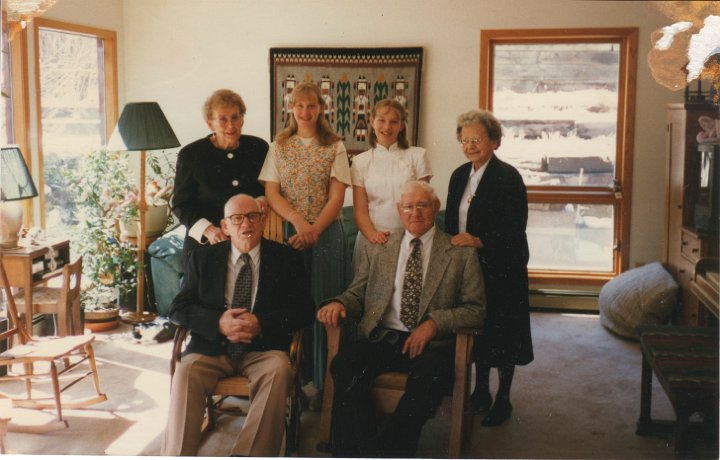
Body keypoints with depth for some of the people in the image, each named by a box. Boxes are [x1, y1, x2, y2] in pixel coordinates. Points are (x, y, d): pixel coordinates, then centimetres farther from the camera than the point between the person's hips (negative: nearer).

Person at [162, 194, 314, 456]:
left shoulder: (286, 259, 7)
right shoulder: (203, 258, 10)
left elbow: (303, 311, 1)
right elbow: (178, 310, 5)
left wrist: (261, 323, -17)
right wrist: (219, 323, -15)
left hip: (263, 349, -1)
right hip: (211, 348, 1)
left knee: (279, 369, -33)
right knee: (186, 372, -29)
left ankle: (248, 454, -30)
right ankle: (177, 455, -25)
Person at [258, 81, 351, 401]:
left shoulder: (335, 147, 4)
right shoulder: (279, 146, 9)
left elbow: (336, 197, -2)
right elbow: (271, 194, 1)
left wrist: (313, 230, -15)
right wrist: (299, 221, -15)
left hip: (325, 233, -1)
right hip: (287, 231, 1)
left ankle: (323, 381, 8)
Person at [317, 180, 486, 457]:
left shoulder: (461, 254, 10)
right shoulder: (376, 250, 18)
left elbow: (476, 310, 4)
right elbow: (358, 294, 17)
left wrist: (434, 323, -13)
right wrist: (339, 303, -8)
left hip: (431, 344, -2)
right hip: (381, 339, 2)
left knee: (429, 374, -36)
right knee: (344, 364, -29)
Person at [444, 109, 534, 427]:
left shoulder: (508, 177, -13)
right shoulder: (459, 176, 9)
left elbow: (514, 229, -18)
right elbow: (451, 222, 14)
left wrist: (479, 242, -27)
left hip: (502, 269, -6)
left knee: (501, 333, 5)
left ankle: (503, 400, 19)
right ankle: (480, 392, 29)